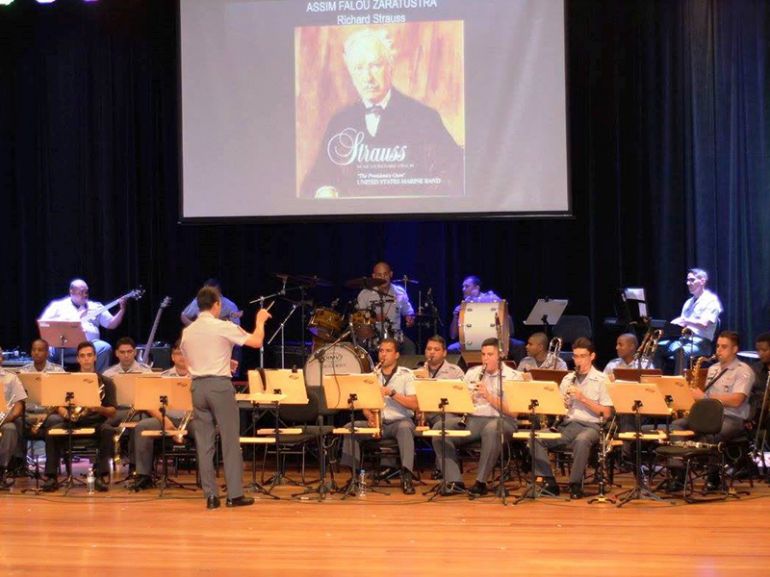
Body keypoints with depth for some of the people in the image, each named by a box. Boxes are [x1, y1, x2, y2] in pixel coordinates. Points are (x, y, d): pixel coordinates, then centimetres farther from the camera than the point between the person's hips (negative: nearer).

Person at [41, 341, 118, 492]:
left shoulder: (105, 382, 5)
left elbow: (112, 412, -1)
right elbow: (60, 407, 2)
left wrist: (99, 409, -23)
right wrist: (66, 413, -22)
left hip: (97, 422, -1)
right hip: (73, 423, 1)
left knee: (108, 430, -34)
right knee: (51, 432, -28)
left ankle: (101, 474, -27)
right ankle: (51, 476, -21)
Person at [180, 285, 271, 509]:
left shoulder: (187, 332, 9)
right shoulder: (223, 327, -8)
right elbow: (256, 342, -8)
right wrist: (260, 321, 10)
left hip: (198, 386, 5)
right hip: (220, 385, -5)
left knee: (204, 443, 6)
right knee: (230, 441, 1)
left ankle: (210, 494, 5)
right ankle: (235, 494, 0)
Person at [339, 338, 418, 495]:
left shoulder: (406, 375, 1)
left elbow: (414, 405, -9)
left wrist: (391, 392, -18)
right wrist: (369, 416, -11)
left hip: (400, 421, -4)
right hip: (377, 423, 4)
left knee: (404, 428, -38)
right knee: (350, 427, -20)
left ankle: (406, 476, -41)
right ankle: (354, 473, -19)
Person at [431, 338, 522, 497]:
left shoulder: (514, 377, 3)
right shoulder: (472, 373, 17)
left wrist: (489, 396, -16)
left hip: (501, 420, -4)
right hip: (472, 419, 4)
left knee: (492, 429, -40)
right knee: (440, 428, -21)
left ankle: (481, 482, -28)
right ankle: (454, 481, -22)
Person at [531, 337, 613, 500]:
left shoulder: (601, 380, 2)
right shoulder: (567, 379, 17)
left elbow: (606, 413, -4)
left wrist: (583, 398, -14)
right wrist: (561, 404, -7)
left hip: (590, 426, -4)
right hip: (567, 425, 5)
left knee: (581, 440, -40)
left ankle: (575, 484, -22)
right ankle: (549, 482, -14)